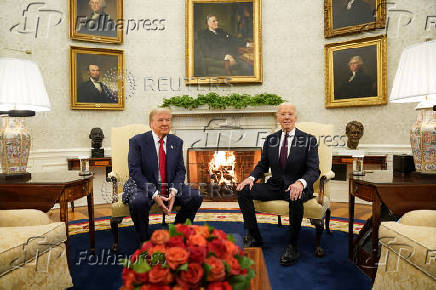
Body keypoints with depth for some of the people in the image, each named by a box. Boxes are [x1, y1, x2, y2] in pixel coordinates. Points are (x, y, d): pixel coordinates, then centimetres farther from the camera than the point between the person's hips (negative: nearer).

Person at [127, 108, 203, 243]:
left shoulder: (177, 142, 7)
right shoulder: (137, 141, -4)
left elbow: (181, 170, 5)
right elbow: (134, 171, -11)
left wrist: (173, 191, -15)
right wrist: (154, 194, -22)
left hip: (171, 186, 3)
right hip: (147, 187, -3)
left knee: (196, 197, -19)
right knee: (137, 202, -34)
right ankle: (144, 240, -6)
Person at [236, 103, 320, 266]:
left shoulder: (309, 140, -2)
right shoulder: (270, 140, 9)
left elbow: (314, 170, -9)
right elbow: (262, 165, 14)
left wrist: (301, 182, -32)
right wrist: (252, 177, -9)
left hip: (297, 187, -4)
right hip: (274, 186, 4)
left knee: (296, 199, -38)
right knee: (243, 191, -15)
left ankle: (292, 246, -18)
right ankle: (254, 237, -4)